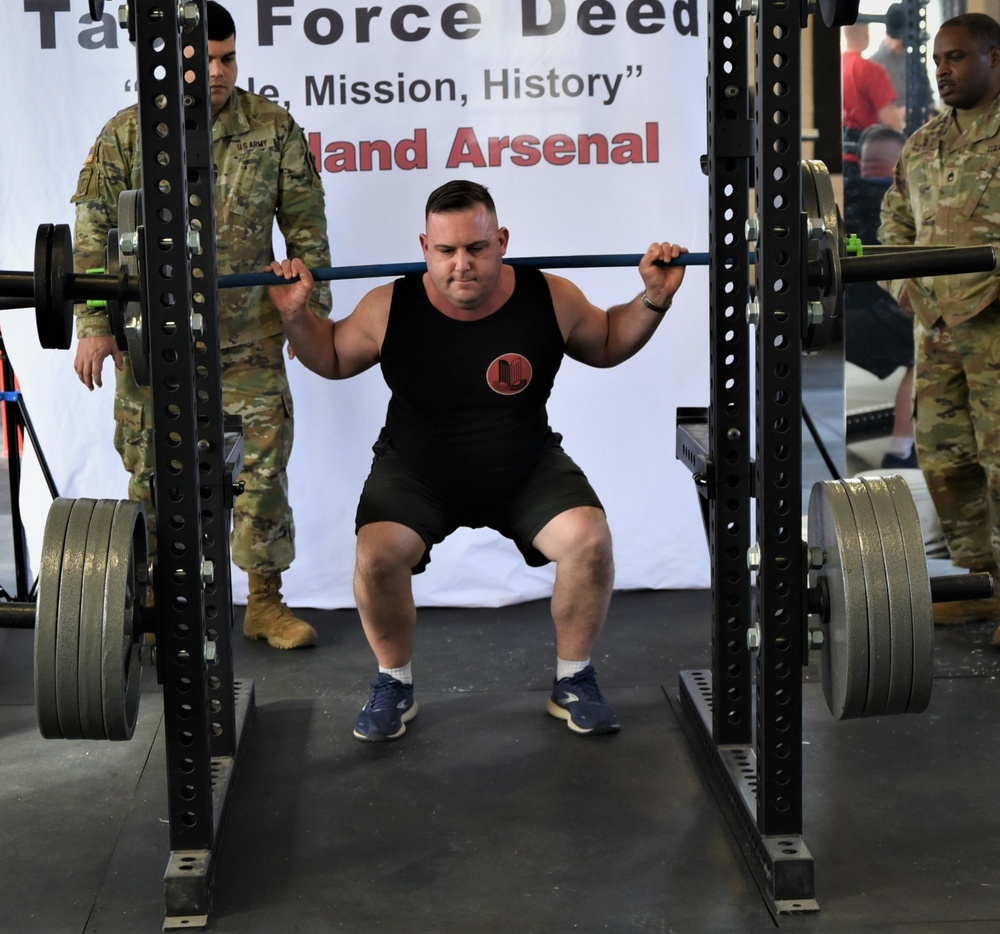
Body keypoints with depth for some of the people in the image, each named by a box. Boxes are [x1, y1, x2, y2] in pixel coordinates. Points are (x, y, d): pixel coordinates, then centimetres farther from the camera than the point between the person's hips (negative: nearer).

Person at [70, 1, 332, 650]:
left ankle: (265, 601, 17)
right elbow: (95, 233, 0)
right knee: (152, 474, 7)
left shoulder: (275, 129, 1)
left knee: (263, 469, 3)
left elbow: (306, 226, 7)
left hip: (250, 341, 1)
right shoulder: (128, 133, -1)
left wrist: (314, 306, 4)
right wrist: (93, 325, -5)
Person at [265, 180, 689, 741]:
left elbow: (608, 344, 7)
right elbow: (332, 358, 4)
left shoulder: (551, 299, -14)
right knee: (377, 554, -28)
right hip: (416, 474, 0)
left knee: (590, 540, -25)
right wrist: (296, 315, -14)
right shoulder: (389, 310, -16)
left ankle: (574, 681, 1)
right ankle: (395, 684, 0)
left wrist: (656, 298, -7)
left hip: (528, 470, 1)